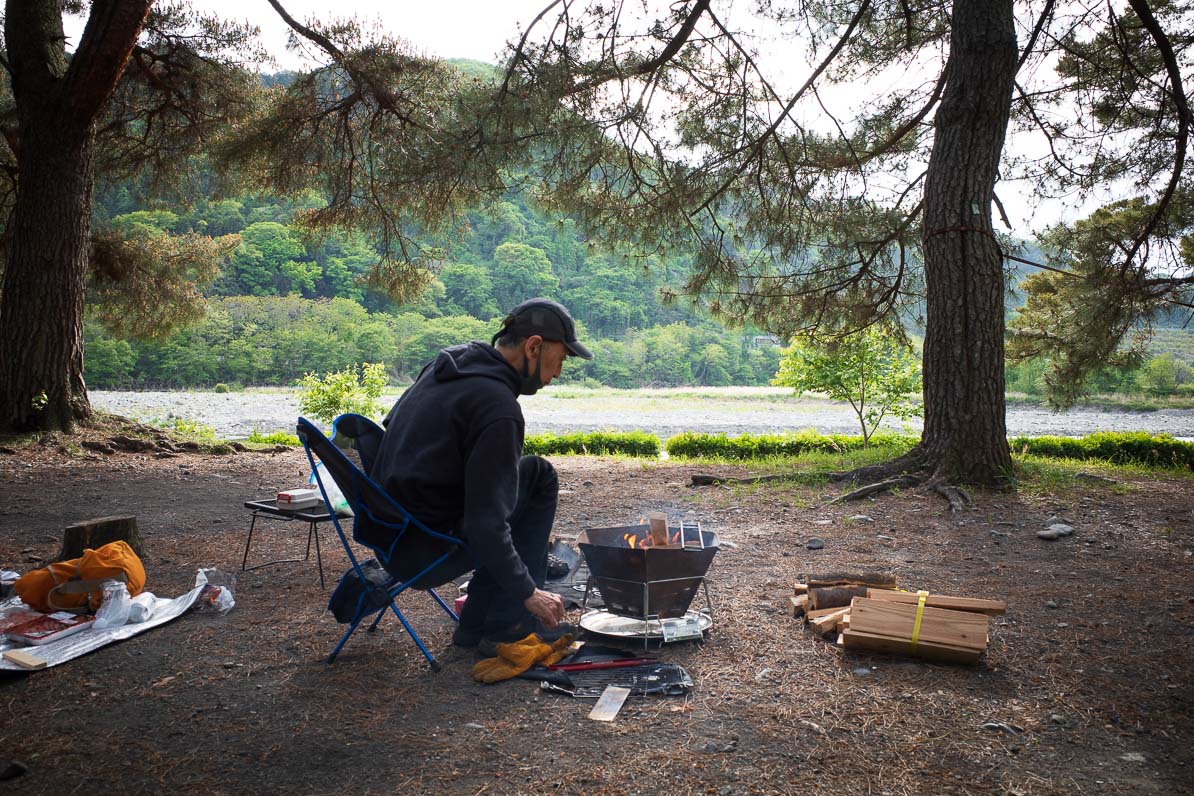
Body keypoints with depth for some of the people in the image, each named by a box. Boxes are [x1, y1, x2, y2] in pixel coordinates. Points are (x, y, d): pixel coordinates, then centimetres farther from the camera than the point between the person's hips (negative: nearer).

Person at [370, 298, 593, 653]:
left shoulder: (449, 362, 6)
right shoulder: (499, 409, -22)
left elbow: (392, 421, 22)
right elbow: (486, 526, -24)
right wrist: (529, 593, -11)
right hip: (422, 555, -8)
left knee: (535, 472, 16)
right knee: (541, 480, 2)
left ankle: (476, 625, 18)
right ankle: (506, 625, 6)